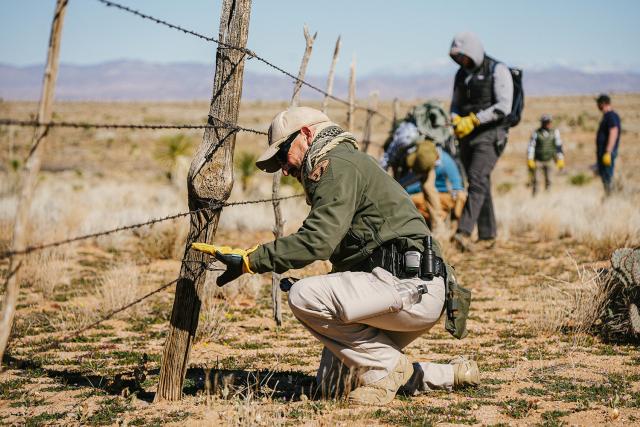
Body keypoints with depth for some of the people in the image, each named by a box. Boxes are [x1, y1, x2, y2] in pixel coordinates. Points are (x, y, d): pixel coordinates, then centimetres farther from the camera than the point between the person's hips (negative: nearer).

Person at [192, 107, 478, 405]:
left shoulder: (337, 164, -9)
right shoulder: (342, 166, 24)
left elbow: (317, 241, -21)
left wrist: (249, 261, -18)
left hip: (412, 288, -10)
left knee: (303, 297, -23)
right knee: (331, 382, 11)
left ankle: (386, 366, -8)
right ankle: (449, 375, 18)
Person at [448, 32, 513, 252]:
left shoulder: (498, 71, -7)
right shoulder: (462, 74, 14)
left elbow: (504, 107, -16)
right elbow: (455, 105, 19)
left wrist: (474, 120, -21)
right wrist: (456, 120, -5)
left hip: (490, 135, -7)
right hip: (467, 137, 7)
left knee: (477, 180, -20)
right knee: (480, 185, 8)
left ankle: (464, 232, -30)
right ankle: (488, 235, 14)